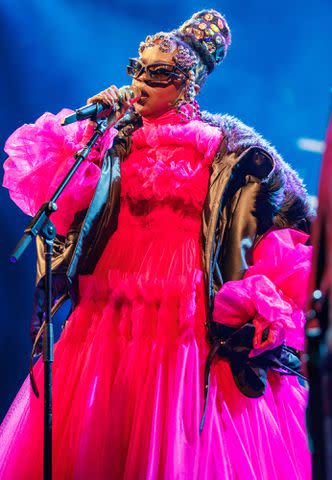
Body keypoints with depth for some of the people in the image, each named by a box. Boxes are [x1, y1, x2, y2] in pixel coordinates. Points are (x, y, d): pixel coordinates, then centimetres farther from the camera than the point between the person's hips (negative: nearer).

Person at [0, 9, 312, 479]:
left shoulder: (227, 145, 2)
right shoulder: (117, 137, 12)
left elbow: (295, 217, 5)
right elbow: (50, 194, 2)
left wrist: (261, 295, -3)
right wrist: (88, 130, -4)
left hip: (194, 315, -3)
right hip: (114, 312, 3)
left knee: (186, 435, -4)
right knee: (90, 434, 1)